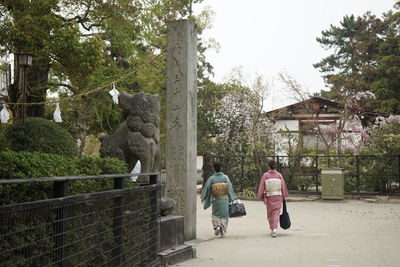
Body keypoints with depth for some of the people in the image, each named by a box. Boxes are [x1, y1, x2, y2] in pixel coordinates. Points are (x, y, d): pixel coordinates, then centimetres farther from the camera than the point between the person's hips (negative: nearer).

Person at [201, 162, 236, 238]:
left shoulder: (211, 178, -8)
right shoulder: (225, 177, -8)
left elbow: (206, 188, -3)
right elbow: (230, 188, -6)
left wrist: (203, 198, 10)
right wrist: (232, 198, 4)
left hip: (215, 200, 0)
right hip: (225, 200, 0)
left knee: (215, 215, 19)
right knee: (224, 216, 10)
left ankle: (216, 226, -4)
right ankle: (223, 232, 8)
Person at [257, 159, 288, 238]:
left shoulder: (265, 175, -9)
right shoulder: (279, 175, -5)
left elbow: (261, 187, -5)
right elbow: (283, 186, 2)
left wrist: (261, 196, 7)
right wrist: (284, 196, 14)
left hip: (269, 197, 0)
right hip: (278, 196, 0)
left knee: (270, 214, 15)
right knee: (276, 212, 2)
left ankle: (272, 229, 25)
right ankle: (274, 229, -14)